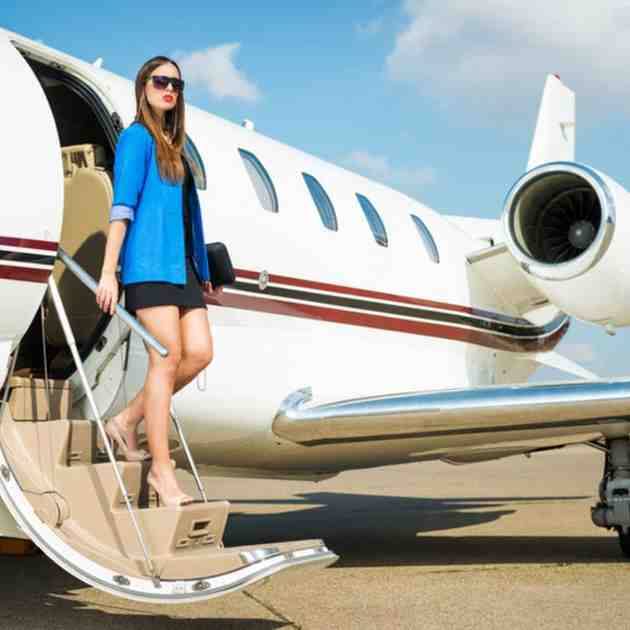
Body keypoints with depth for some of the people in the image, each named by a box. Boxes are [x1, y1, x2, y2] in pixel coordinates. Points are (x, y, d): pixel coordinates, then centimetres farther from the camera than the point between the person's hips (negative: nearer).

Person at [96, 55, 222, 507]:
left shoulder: (175, 147, 21)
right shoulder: (136, 137, -1)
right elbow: (122, 206, -9)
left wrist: (203, 272, 20)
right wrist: (109, 271, -14)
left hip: (181, 263, 8)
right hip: (149, 262, -8)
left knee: (200, 353, -2)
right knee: (168, 358, -10)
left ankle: (128, 422, 14)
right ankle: (161, 469, -3)